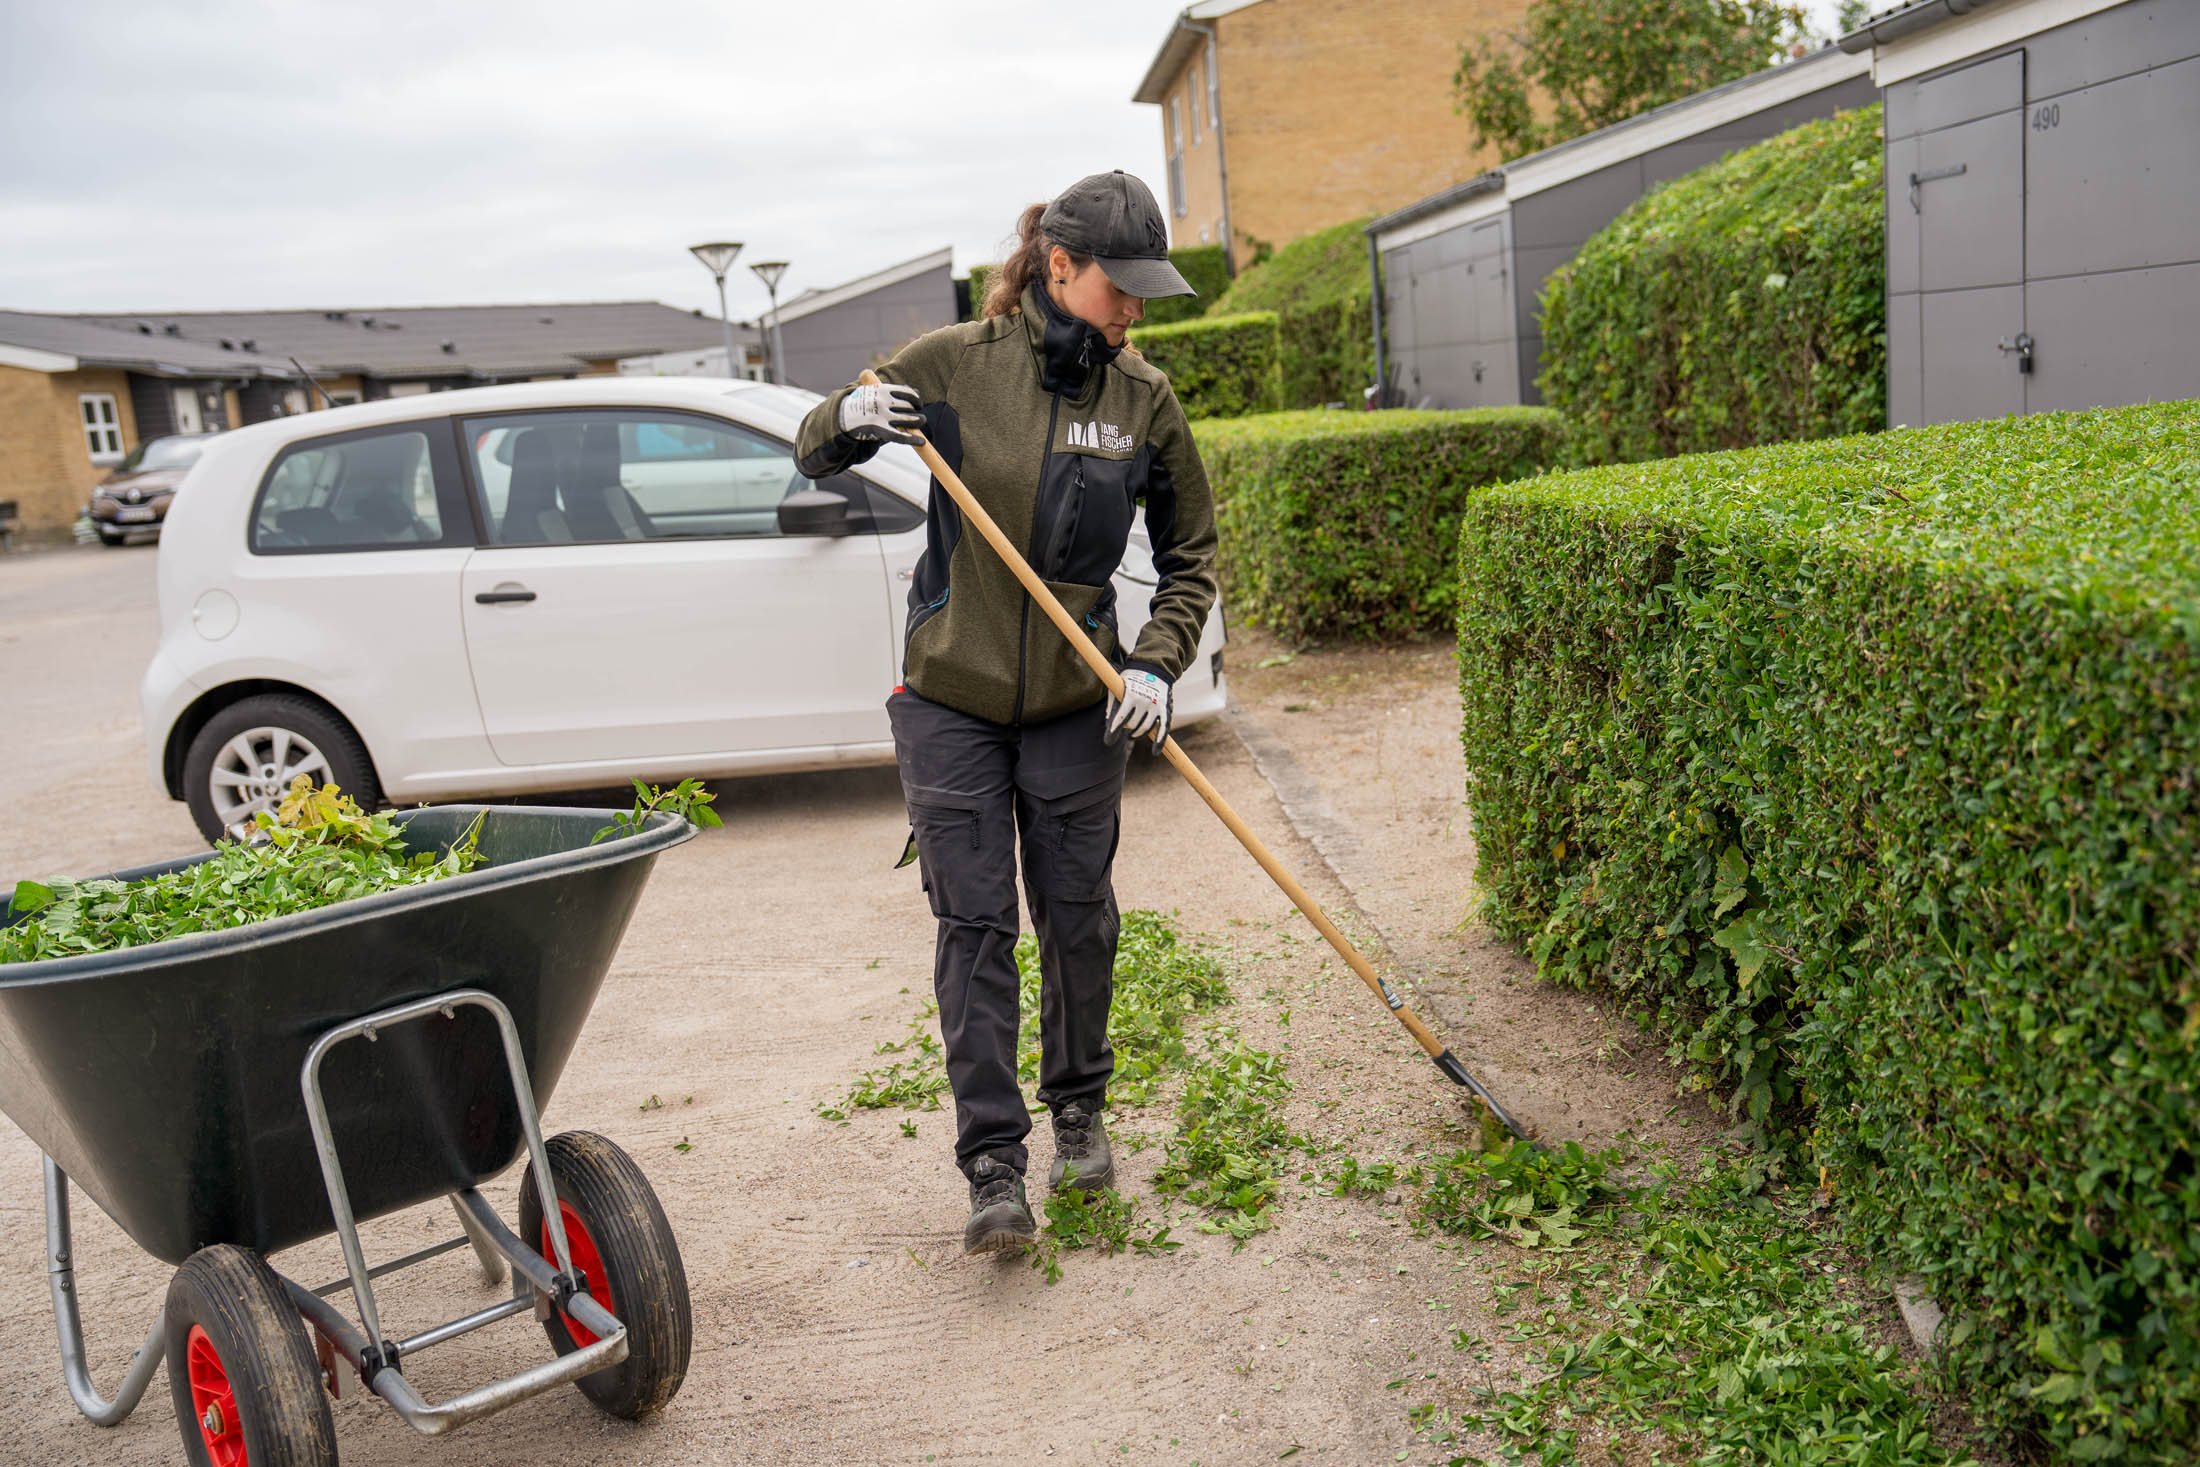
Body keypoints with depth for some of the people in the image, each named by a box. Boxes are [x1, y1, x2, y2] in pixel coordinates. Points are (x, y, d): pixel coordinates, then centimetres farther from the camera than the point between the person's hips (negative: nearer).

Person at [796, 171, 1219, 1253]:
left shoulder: (1143, 400, -1)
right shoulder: (955, 364, -6)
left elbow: (1189, 555, 8)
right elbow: (813, 454, 7)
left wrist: (1156, 665, -7)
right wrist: (852, 418, -17)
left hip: (1078, 706, 2)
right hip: (950, 700, -1)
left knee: (1076, 917, 9)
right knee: (973, 927, -1)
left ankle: (1079, 1110, 32)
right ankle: (993, 1168, 7)